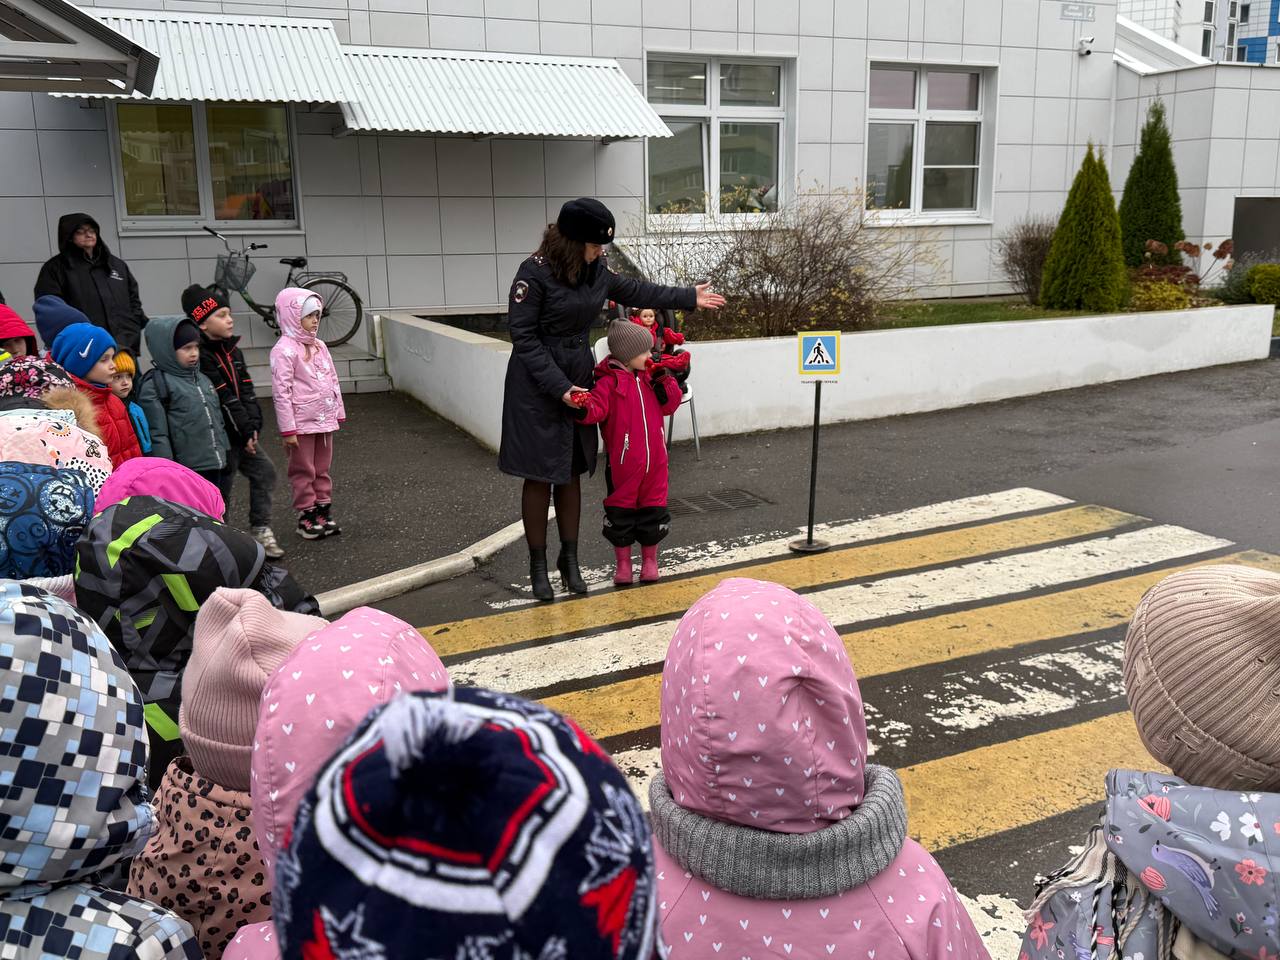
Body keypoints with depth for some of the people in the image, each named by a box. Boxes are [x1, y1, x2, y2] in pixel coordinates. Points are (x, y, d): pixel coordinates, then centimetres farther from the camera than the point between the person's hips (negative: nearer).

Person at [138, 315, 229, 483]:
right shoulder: (154, 386, -9)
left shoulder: (202, 379, 15)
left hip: (214, 467, 8)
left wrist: (224, 456, 20)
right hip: (186, 472, -8)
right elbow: (157, 435, -13)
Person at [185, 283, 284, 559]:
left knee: (264, 472, 7)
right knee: (223, 486, 1)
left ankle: (261, 530, 16)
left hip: (242, 432, 8)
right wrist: (245, 431, -16)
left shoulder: (231, 349, 9)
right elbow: (223, 399, -20)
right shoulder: (200, 356, -18)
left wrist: (253, 425, -6)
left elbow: (246, 389, 5)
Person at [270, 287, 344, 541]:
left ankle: (324, 510, 25)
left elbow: (333, 380, 15)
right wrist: (287, 429, -18)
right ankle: (306, 516, 15)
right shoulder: (284, 349, -14)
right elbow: (281, 392, -17)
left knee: (323, 469, 14)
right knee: (304, 471, 5)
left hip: (324, 420, 7)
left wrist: (338, 413, 13)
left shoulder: (319, 346, 9)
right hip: (302, 423, -7)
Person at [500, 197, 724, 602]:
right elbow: (524, 338, -16)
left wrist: (688, 297, 24)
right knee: (539, 475, 2)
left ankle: (569, 558, 25)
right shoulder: (535, 272, -18)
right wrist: (558, 386, -20)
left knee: (571, 472, 12)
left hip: (578, 378, 6)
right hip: (536, 387, -6)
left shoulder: (596, 268, 2)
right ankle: (538, 565, 16)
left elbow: (632, 290, 20)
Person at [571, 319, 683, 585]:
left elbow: (670, 405, 12)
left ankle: (649, 560, 27)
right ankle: (623, 563, 22)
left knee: (653, 509, 11)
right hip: (623, 463, -5)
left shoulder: (650, 376, 10)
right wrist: (584, 407, -42)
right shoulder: (609, 382, -9)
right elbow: (597, 407, -21)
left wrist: (665, 382, -3)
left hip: (655, 461, 5)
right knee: (621, 512, 7)